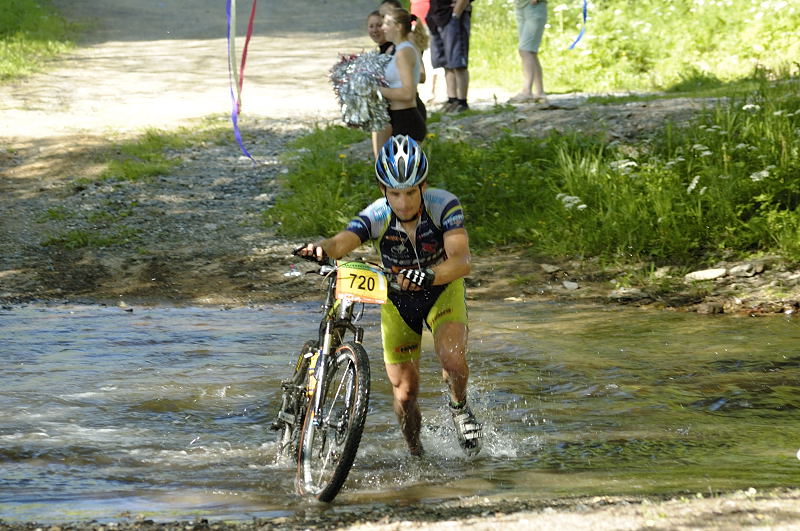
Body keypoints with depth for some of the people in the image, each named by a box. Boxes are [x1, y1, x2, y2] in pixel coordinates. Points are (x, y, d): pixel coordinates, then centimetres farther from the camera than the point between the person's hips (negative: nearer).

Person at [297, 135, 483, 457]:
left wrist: (429, 275, -60)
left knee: (451, 357, -29)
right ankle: (415, 455, 27)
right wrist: (321, 250, -65)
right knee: (404, 393, -1)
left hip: (442, 289, -1)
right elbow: (342, 242, -42)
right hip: (396, 298, 1)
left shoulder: (443, 206, -29)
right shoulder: (377, 216, -26)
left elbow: (461, 261, -40)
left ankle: (459, 407, 4)